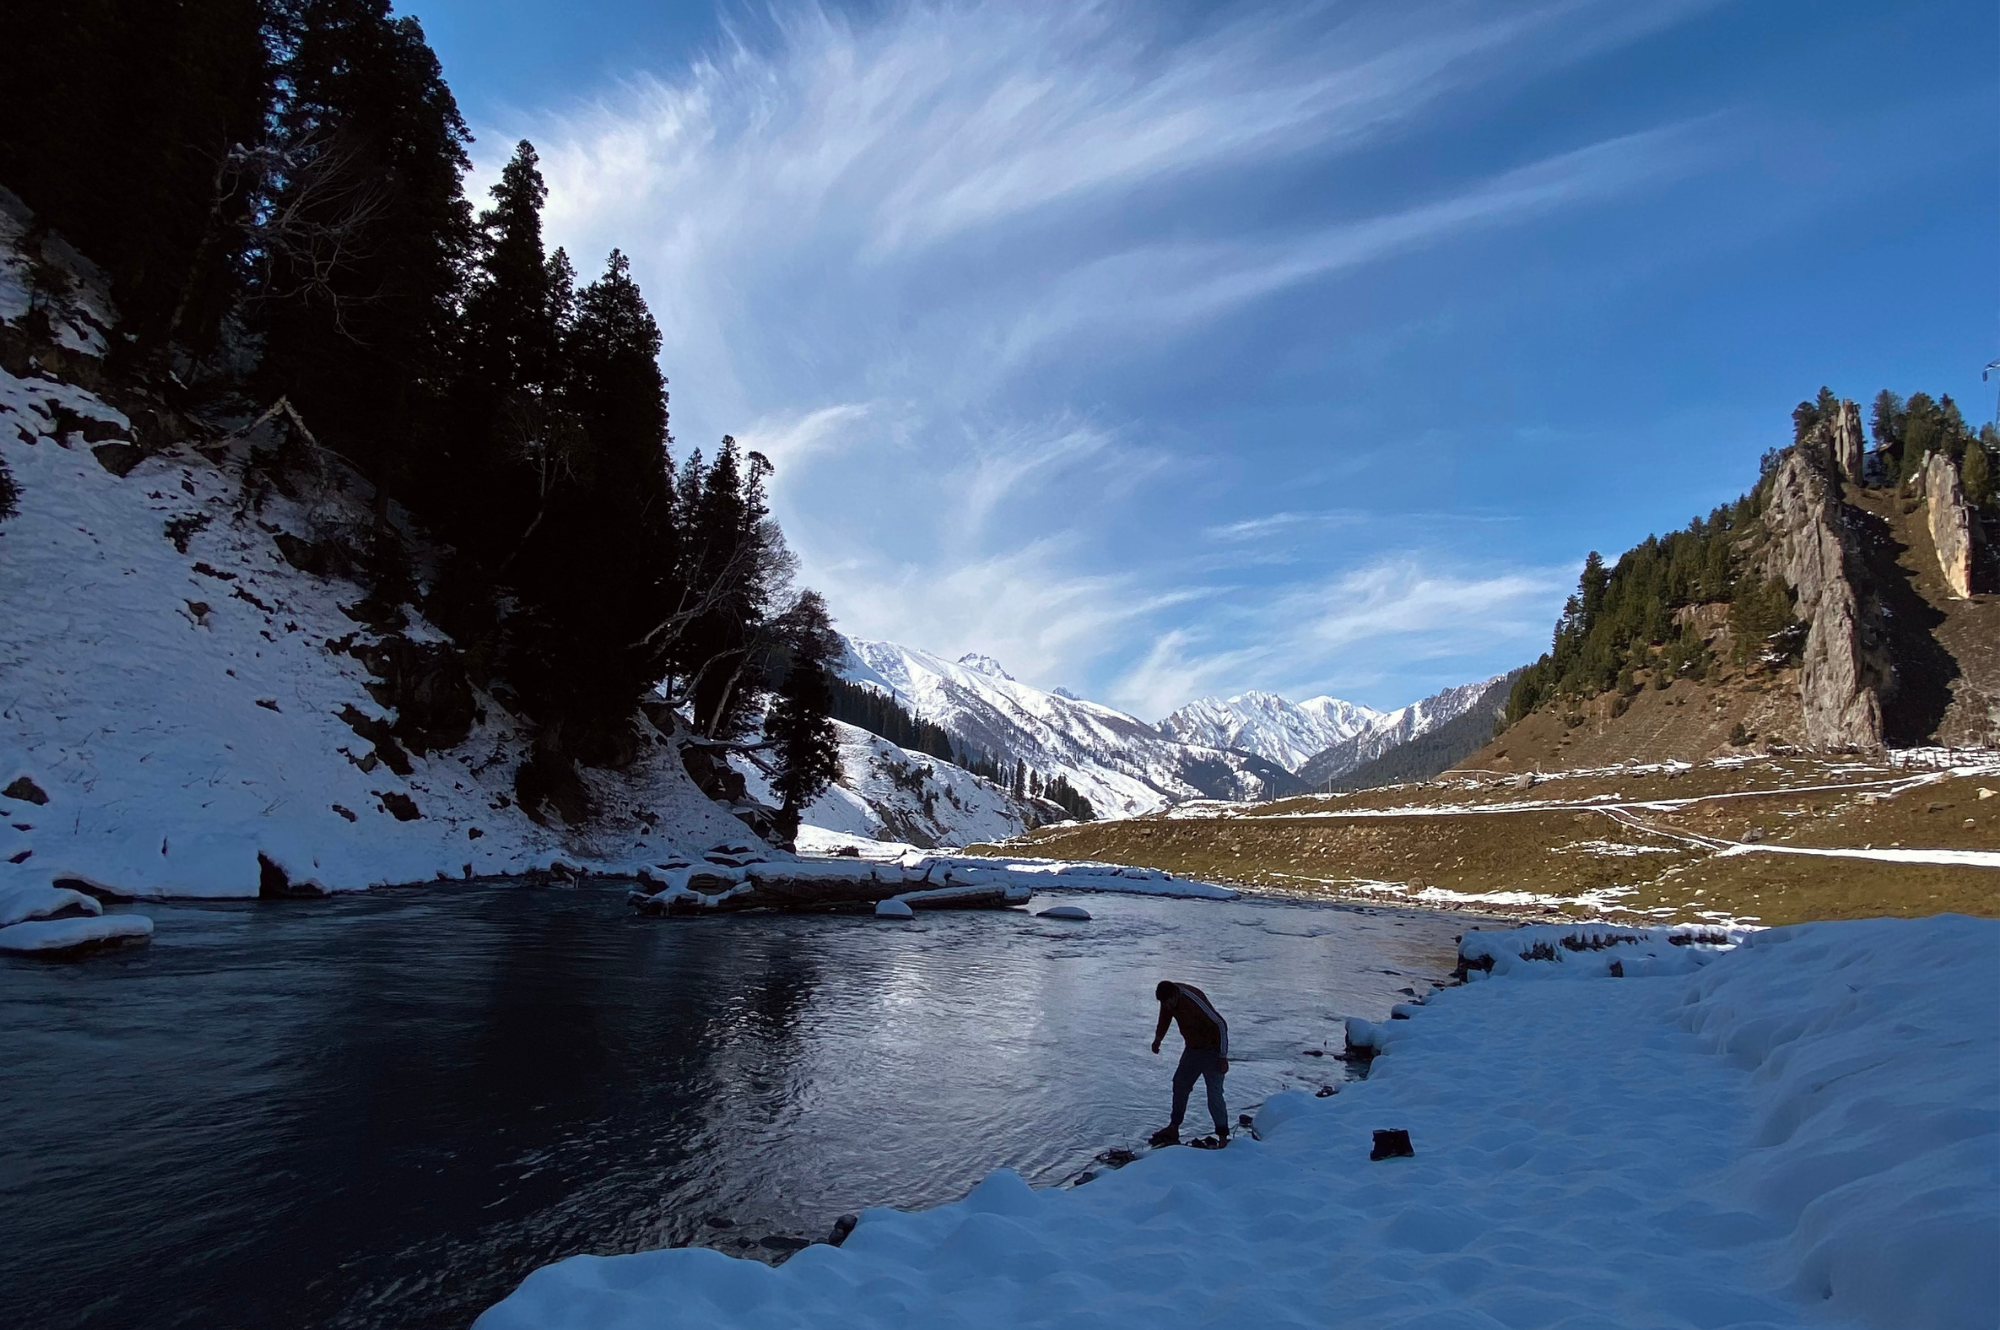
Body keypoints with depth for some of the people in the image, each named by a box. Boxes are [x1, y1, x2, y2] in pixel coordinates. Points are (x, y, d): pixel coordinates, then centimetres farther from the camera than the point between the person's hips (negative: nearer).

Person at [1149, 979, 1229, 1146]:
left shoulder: (1194, 1000, -34)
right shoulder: (1168, 998, -11)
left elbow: (1220, 1025, -28)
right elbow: (1165, 1017, 11)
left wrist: (1222, 1057, -24)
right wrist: (1158, 1037, -3)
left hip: (1211, 1050, -8)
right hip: (1192, 1049, 8)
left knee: (1214, 1094, -13)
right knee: (1180, 1084, 15)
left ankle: (1223, 1137, -4)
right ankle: (1174, 1128, 30)